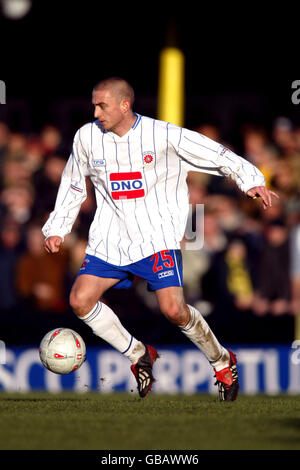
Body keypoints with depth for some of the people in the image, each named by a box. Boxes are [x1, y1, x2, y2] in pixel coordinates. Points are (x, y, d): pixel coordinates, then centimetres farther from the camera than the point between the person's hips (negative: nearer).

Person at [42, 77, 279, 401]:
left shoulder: (164, 135, -9)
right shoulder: (86, 137, 2)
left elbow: (219, 156, -1)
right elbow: (73, 186, 18)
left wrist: (251, 181, -11)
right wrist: (56, 229, 14)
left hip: (158, 237, -4)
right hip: (110, 238, 4)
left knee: (173, 309, -18)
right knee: (80, 300, -11)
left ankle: (222, 362, 9)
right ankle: (138, 356, 10)